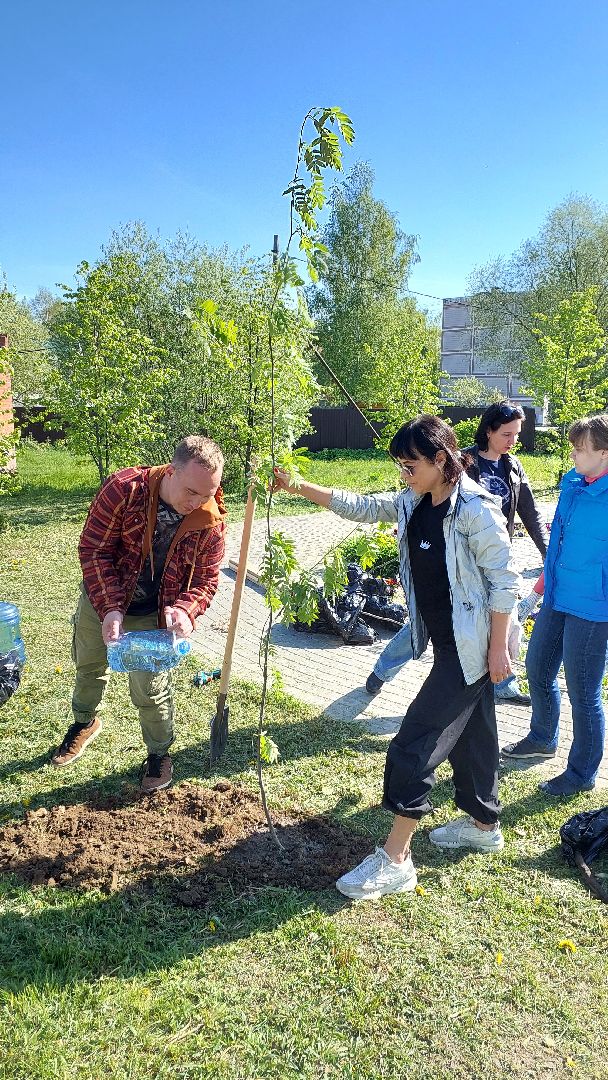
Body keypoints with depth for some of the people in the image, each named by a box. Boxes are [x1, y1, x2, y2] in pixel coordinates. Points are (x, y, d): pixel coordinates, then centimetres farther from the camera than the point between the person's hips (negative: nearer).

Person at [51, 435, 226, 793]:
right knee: (89, 668, 24)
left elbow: (206, 578, -12)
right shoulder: (124, 489, -28)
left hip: (154, 616, -1)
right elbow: (94, 549, -23)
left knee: (150, 690, 3)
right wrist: (110, 608, -32)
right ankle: (86, 722, 55)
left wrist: (184, 609, -33)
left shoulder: (210, 522, -22)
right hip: (101, 601, 2)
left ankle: (159, 753, 31)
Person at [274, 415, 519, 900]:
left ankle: (395, 859, 3)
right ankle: (484, 824, 42)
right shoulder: (413, 503, 3)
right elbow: (359, 506, 8)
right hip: (445, 642, 8)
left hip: (471, 648, -8)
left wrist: (498, 647, -16)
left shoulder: (476, 510, -21)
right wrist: (297, 487, 1)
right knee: (470, 732, 22)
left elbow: (504, 581, -17)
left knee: (415, 743, -7)